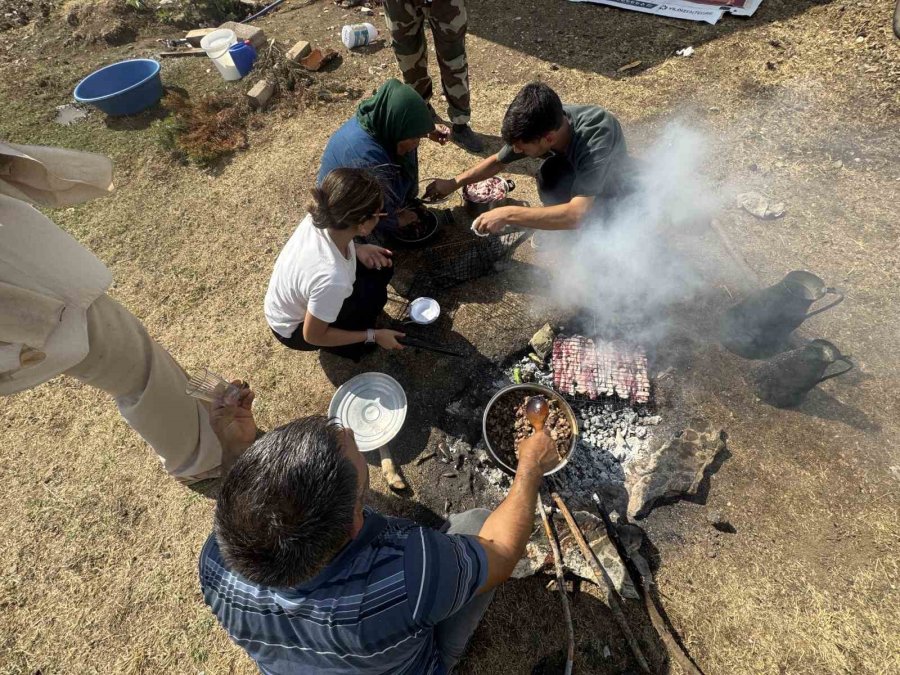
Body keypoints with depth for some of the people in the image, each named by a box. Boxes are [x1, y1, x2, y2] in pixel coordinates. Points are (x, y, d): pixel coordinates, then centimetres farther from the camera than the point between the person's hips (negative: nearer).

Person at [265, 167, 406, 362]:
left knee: (381, 265, -4)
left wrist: (357, 248, -15)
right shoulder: (331, 279, -43)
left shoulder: (318, 217, -24)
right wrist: (373, 335, -18)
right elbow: (313, 336, -26)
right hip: (293, 329, -6)